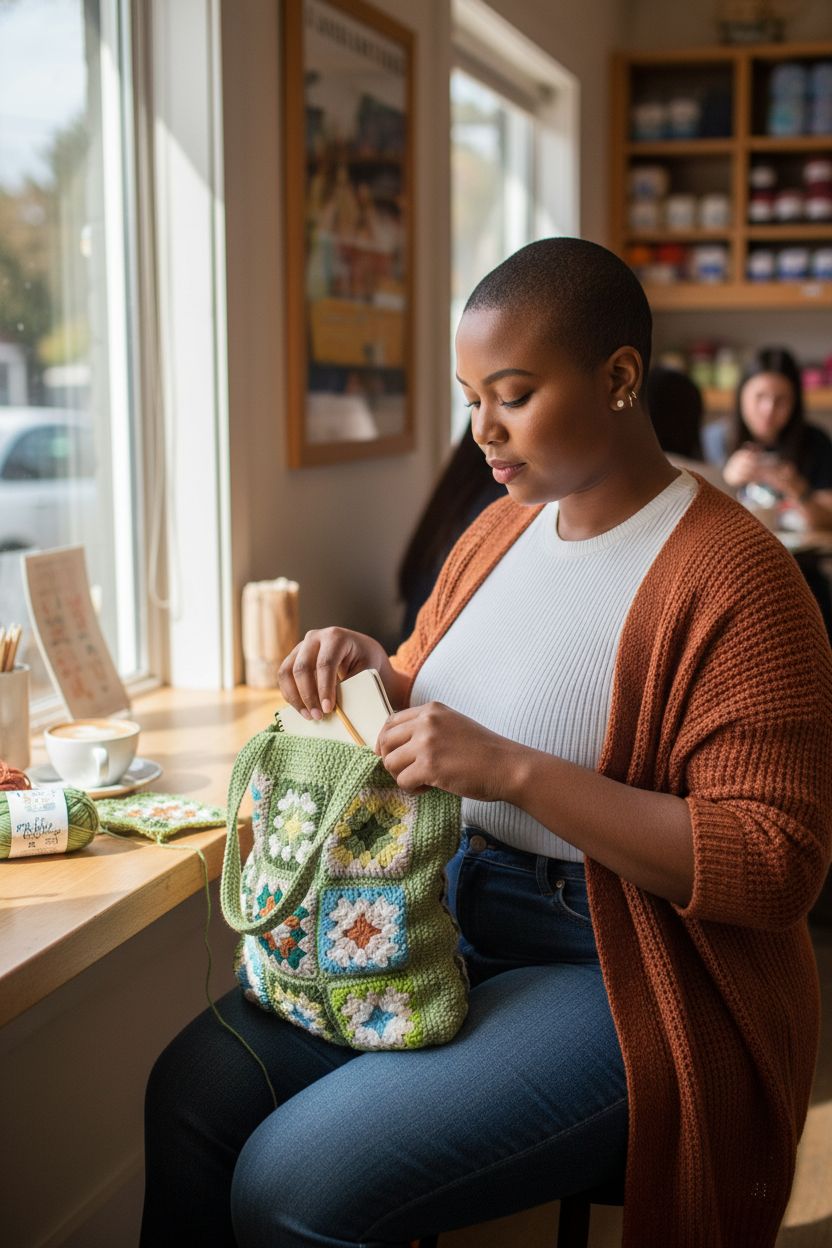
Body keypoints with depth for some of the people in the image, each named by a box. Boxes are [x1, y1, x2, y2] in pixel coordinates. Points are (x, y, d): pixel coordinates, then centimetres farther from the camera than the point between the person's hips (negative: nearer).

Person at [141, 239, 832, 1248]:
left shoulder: (733, 579, -17)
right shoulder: (499, 530, 8)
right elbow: (429, 699, 22)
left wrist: (515, 771, -27)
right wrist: (372, 669, -4)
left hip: (622, 975, -7)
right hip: (444, 917, 8)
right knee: (192, 1089, -7)